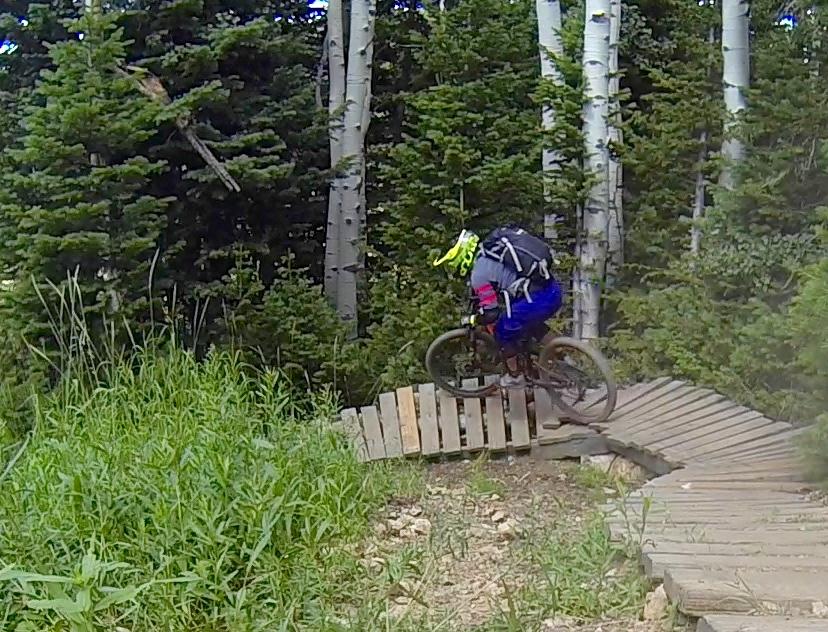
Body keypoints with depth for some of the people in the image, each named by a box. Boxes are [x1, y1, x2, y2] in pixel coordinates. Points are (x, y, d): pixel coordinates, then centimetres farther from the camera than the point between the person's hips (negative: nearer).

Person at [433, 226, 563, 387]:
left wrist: (474, 320, 13)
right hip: (554, 290, 8)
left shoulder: (479, 273, -6)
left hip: (535, 302, -8)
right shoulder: (492, 246, 18)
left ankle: (514, 376, 32)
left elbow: (491, 313, -7)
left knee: (503, 332, 18)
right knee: (530, 322, 35)